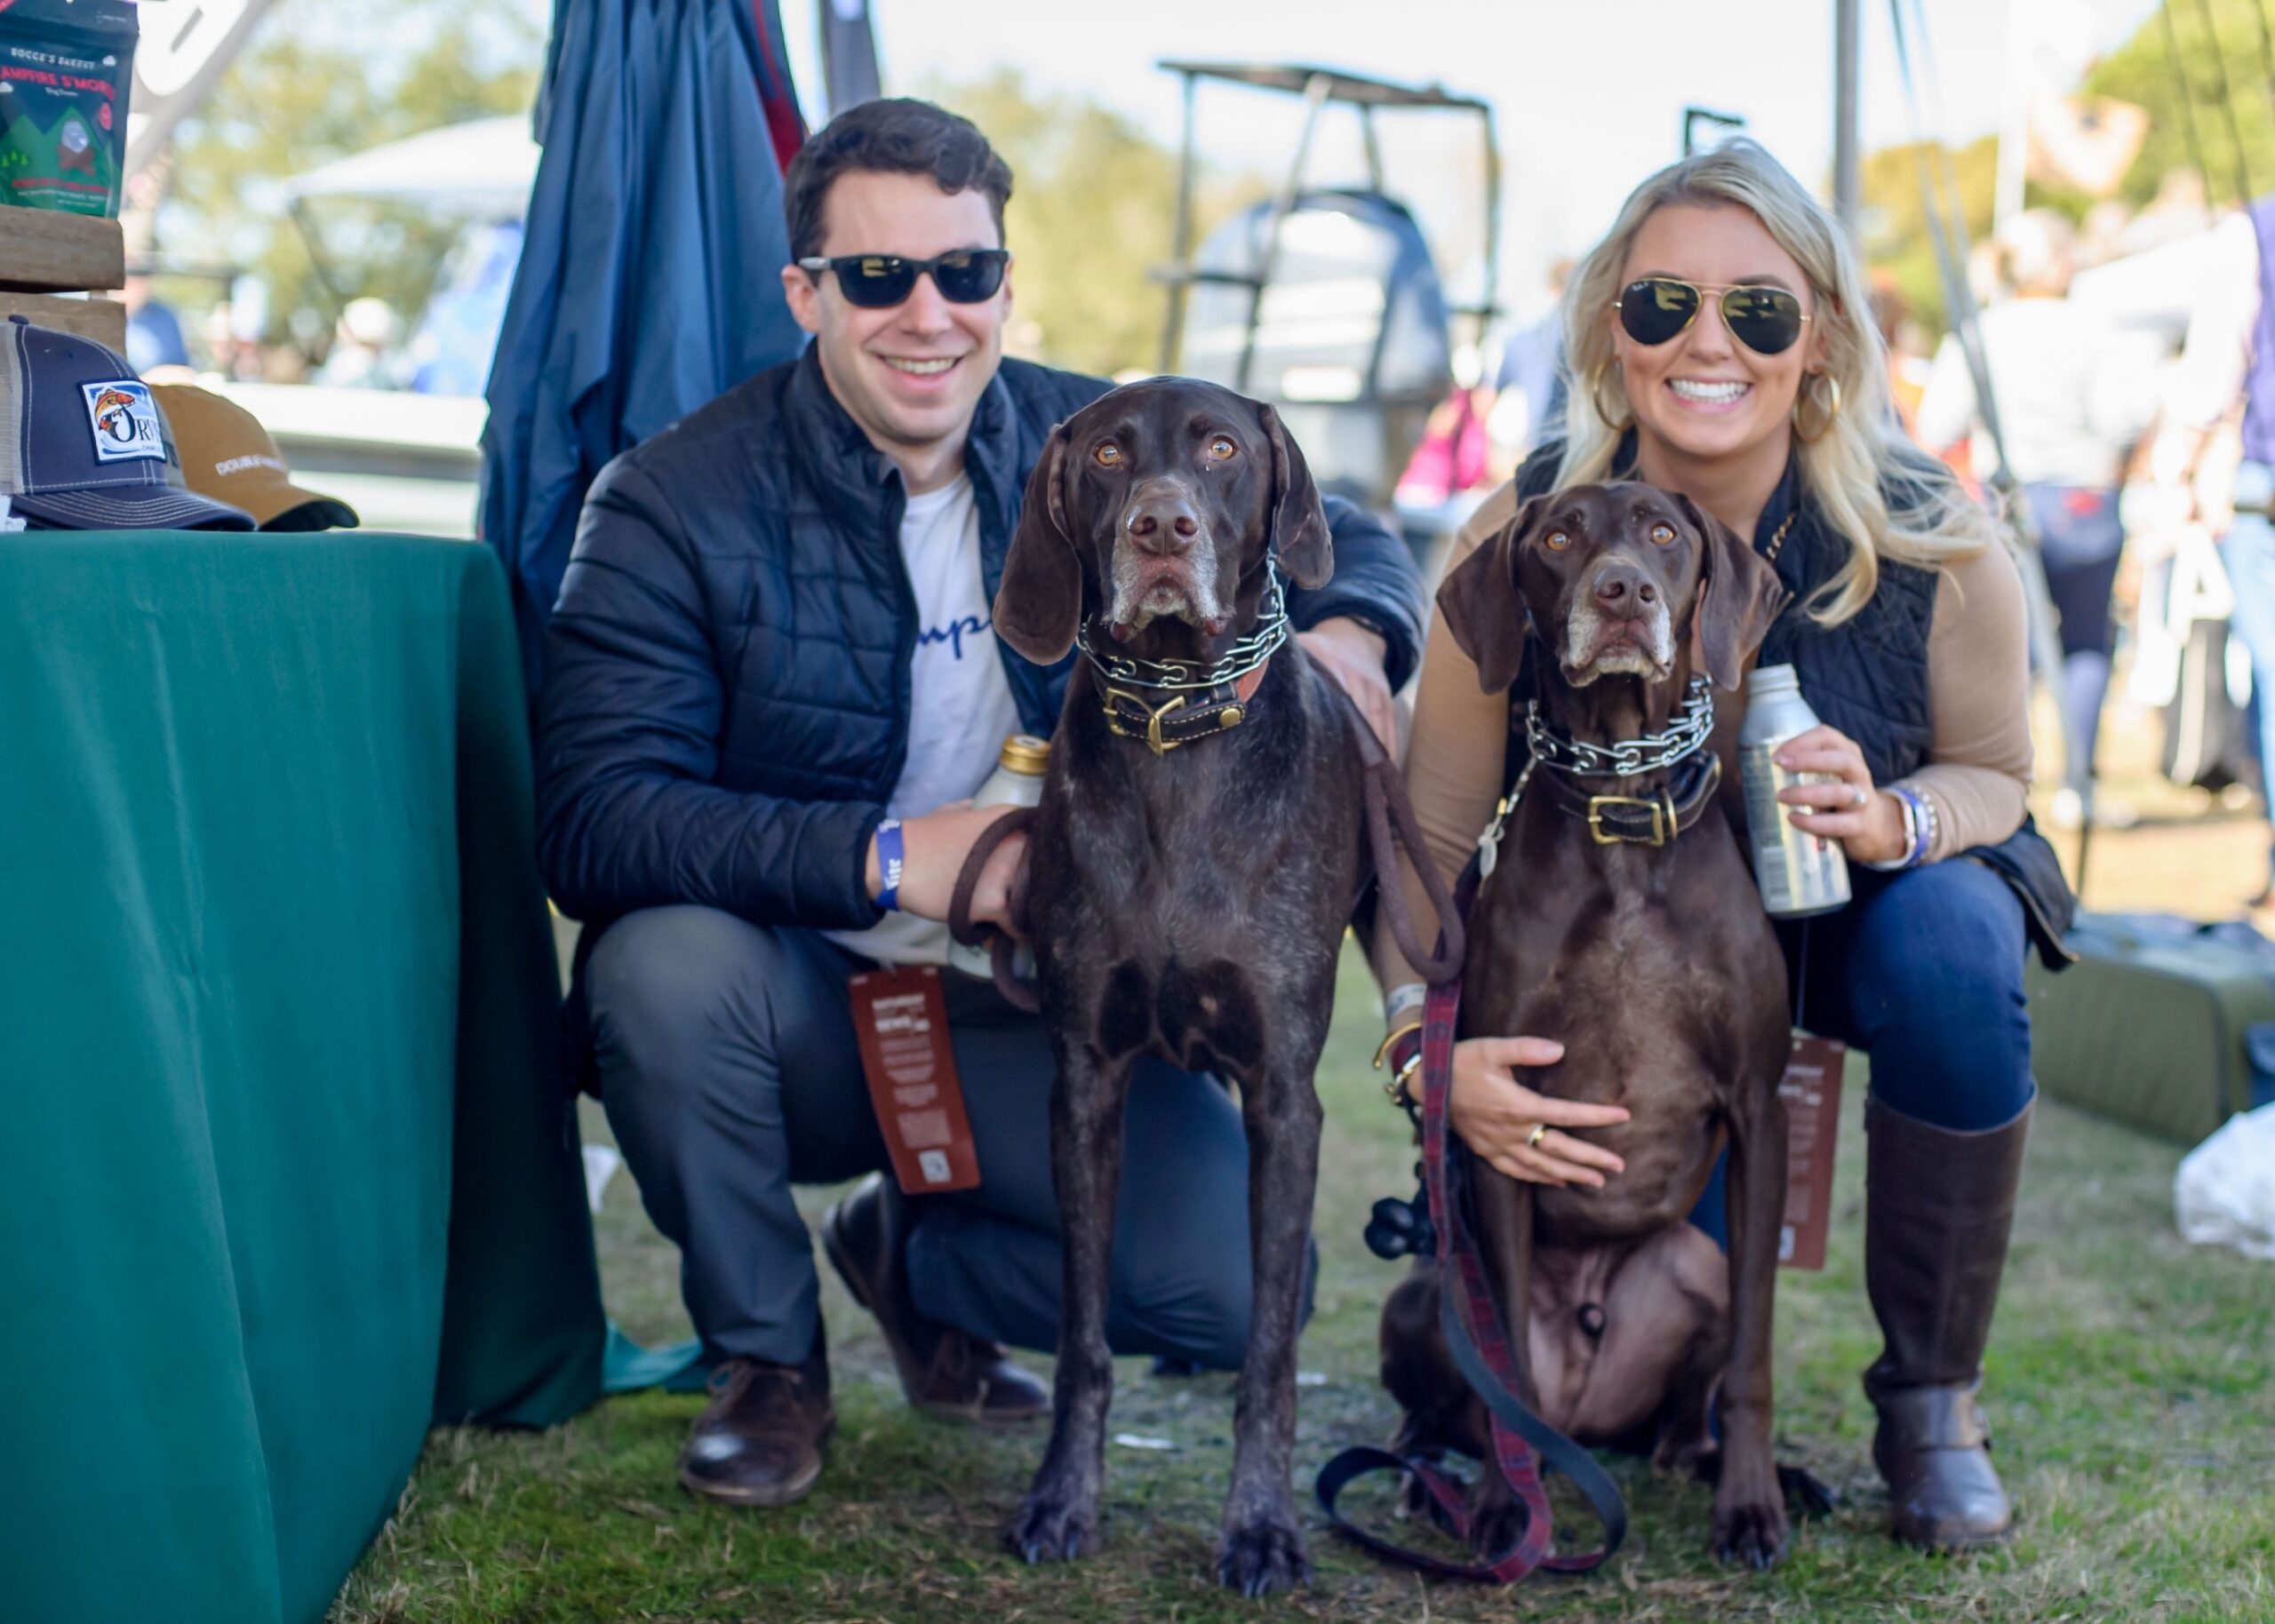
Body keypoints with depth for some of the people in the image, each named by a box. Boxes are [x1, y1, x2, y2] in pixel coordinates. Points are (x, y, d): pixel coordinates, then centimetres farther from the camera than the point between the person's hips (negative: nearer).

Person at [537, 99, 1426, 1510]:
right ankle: (767, 1353, -6)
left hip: (1037, 1016, 2)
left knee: (1241, 1286, -18)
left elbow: (1345, 540, 10)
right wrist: (884, 856, -34)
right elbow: (593, 822, -23)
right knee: (667, 957, -35)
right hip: (802, 1005, -2)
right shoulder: (678, 505, -13)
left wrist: (1346, 631, -16)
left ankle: (918, 1260, 16)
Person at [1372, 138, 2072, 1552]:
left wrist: (1891, 823, -31)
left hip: (1867, 900, 0)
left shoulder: (1930, 536, -24)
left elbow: (1995, 773, -7)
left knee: (1953, 940, -37)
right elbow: (1430, 832, -16)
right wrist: (1430, 1042, -33)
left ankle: (1932, 1397, -14)